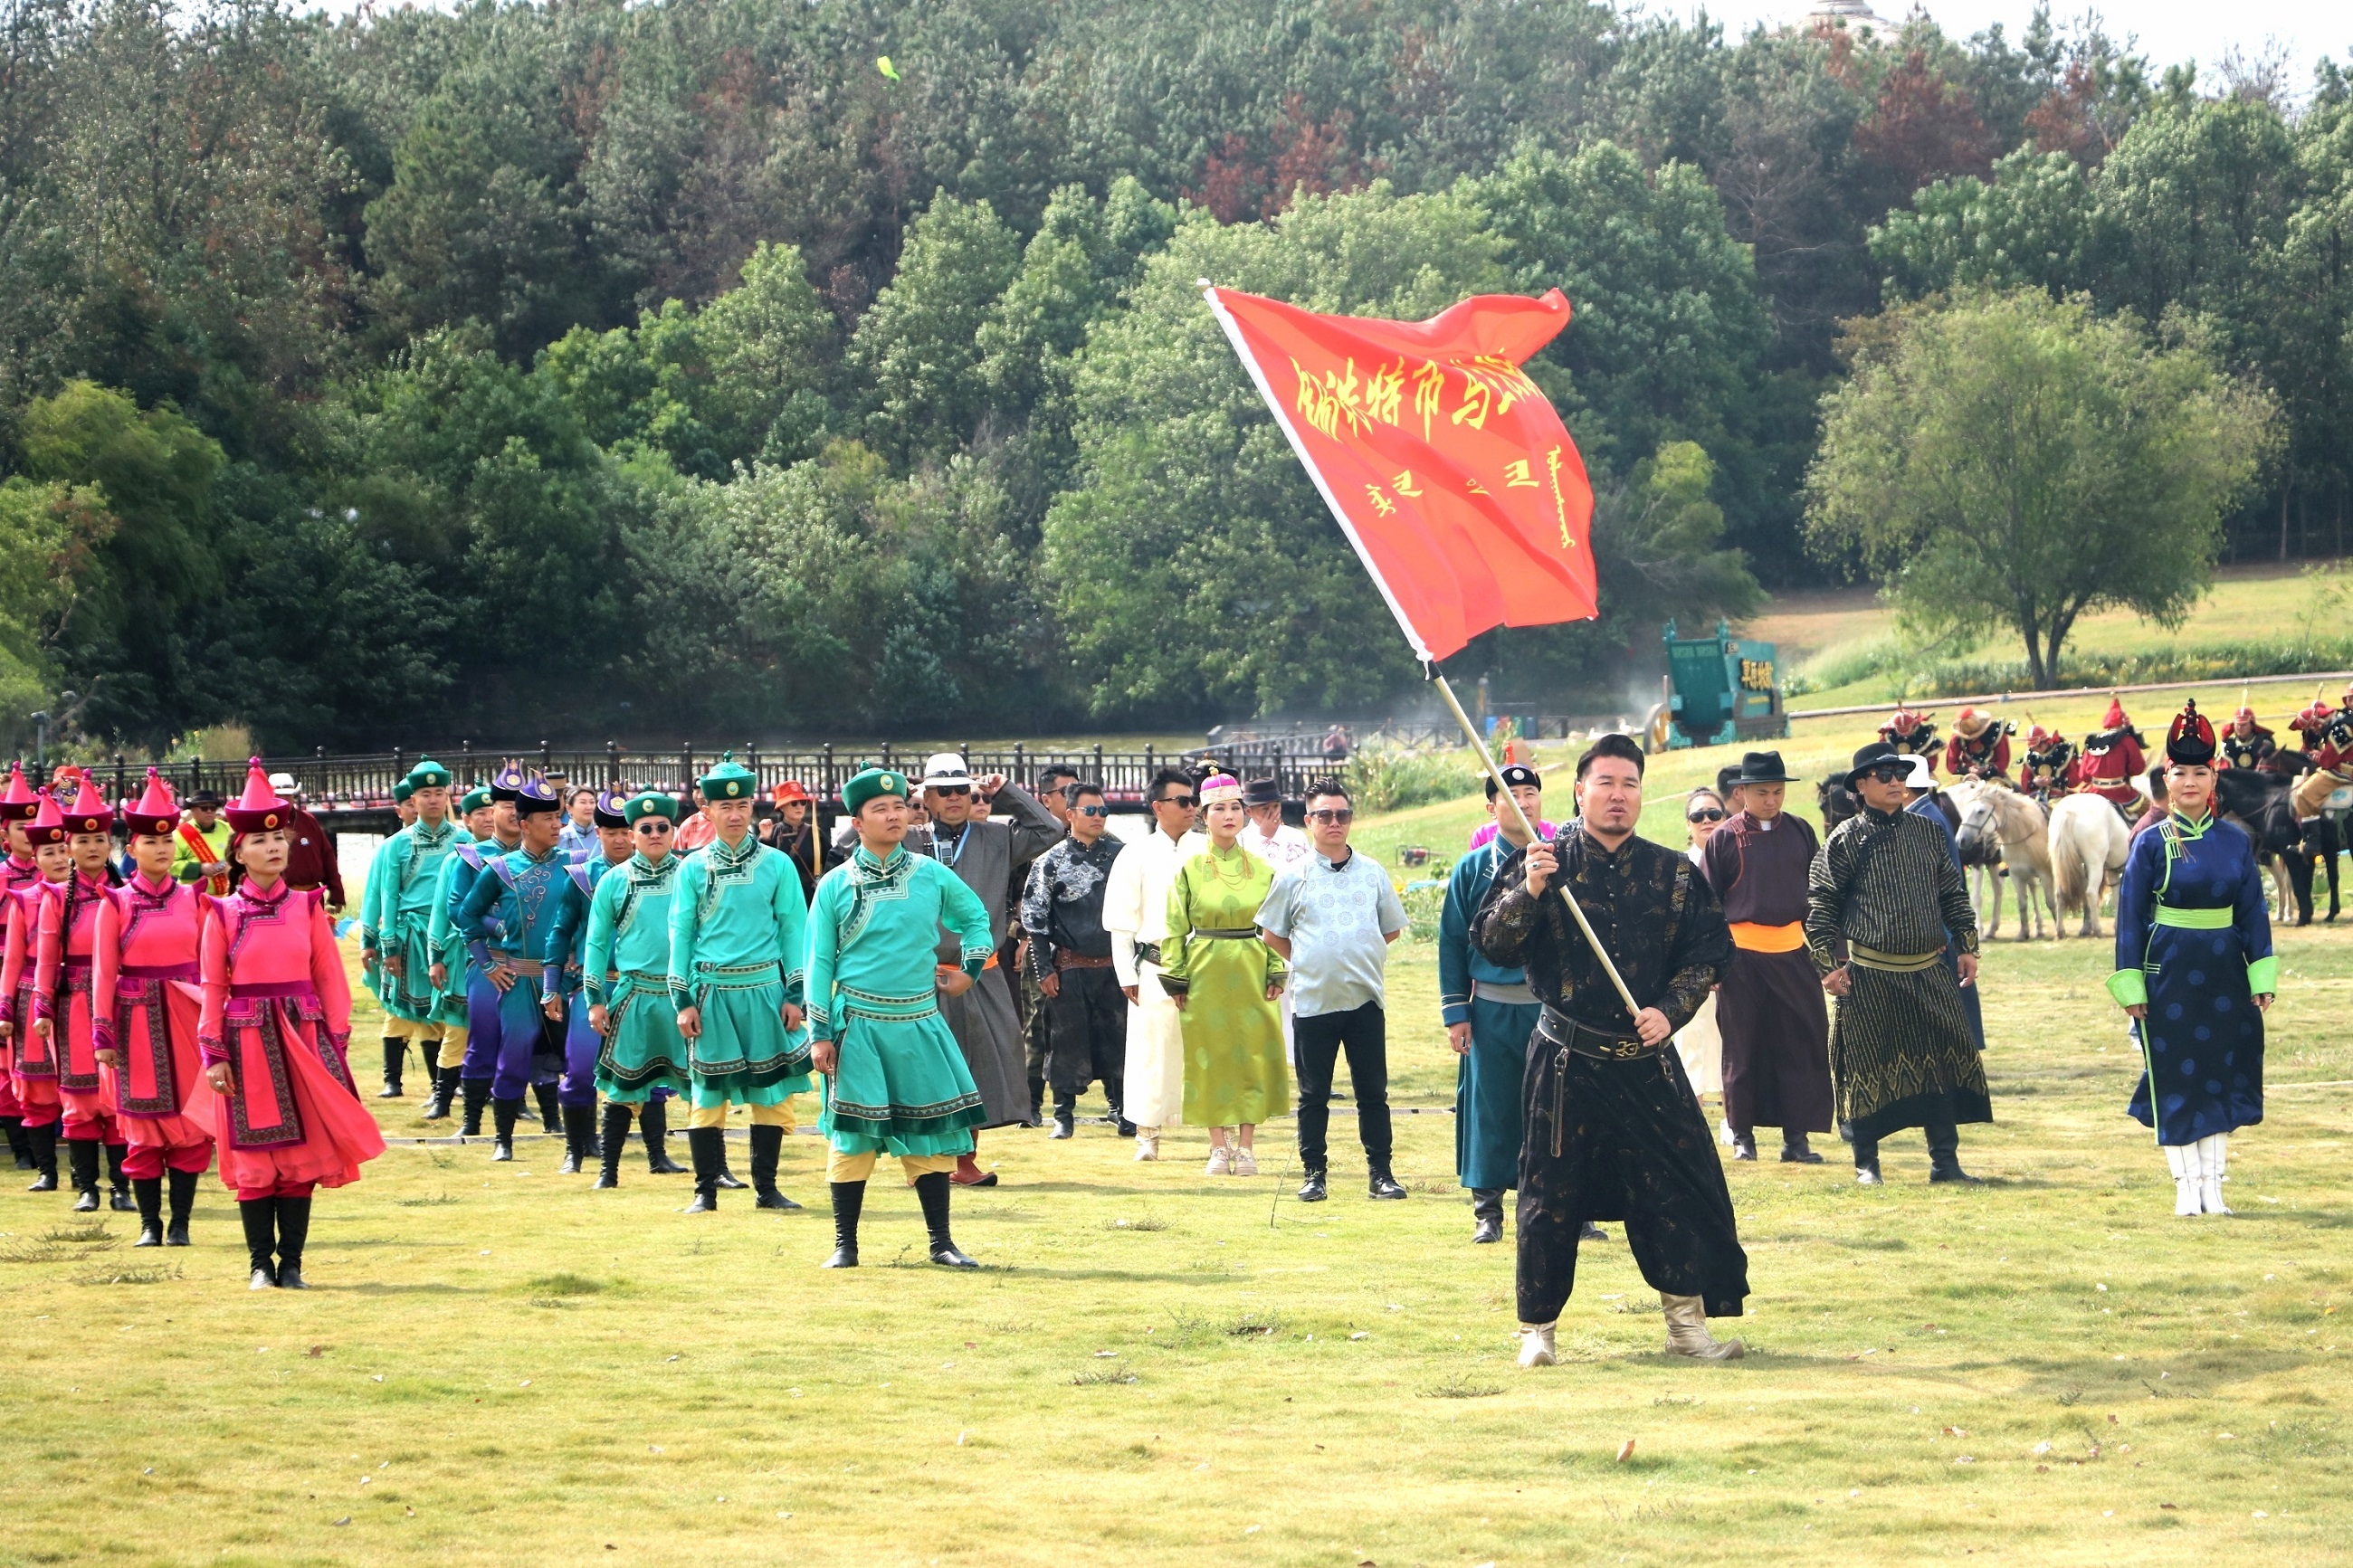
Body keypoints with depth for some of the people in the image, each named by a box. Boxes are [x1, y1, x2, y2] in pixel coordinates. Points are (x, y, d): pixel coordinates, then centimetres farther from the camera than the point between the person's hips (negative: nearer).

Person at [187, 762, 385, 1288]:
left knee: (302, 1153, 2)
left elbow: (330, 978, 5)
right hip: (248, 1042, -1)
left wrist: (336, 1043, -1)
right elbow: (213, 988, 1)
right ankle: (261, 1262, 8)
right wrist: (214, 1055, -5)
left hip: (302, 1040, 2)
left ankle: (291, 1261, 8)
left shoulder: (308, 907, 5)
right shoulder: (223, 914, 1)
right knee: (253, 1156, 0)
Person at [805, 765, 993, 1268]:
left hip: (920, 1024, 2)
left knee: (933, 1132, 1)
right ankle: (845, 1244, 6)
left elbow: (976, 919, 24)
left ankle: (941, 1241, 8)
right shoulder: (836, 885, 0)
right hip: (858, 1026, -2)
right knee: (852, 1134, -2)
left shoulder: (931, 876, 6)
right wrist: (820, 1034, -3)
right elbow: (819, 963, 1)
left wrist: (968, 971, 12)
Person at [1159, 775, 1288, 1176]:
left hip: (1251, 973, 1)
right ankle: (1219, 1147, 10)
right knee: (1210, 1057, 1)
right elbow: (1175, 928, 2)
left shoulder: (1262, 870, 5)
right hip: (1206, 974, -1)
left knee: (1252, 1056, 0)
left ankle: (1246, 1146, 7)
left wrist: (1275, 973, 0)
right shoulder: (1189, 869, 1)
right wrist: (1175, 978, -3)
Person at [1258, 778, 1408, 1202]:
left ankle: (1380, 1173, 8)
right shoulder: (1294, 877, 2)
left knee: (1373, 1093, 3)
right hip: (1313, 1002, -1)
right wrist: (1309, 962, 7)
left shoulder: (1372, 873, 7)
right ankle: (1314, 1172, 11)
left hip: (1365, 1000, 1)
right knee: (1314, 1095, 4)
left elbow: (1392, 929, 18)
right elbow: (1273, 935, 11)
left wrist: (1360, 956, 12)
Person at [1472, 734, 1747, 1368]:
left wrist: (1670, 1010, -6)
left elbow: (1710, 950, 9)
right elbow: (1492, 944, -6)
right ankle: (1537, 1328, 12)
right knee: (1551, 1191, 1)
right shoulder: (1541, 861, 0)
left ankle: (1686, 1320, 11)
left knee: (1679, 1184, 0)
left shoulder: (1673, 872, 6)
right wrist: (1528, 890, -22)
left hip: (1648, 1062, 2)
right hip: (1565, 1061, -2)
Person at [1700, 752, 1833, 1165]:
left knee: (1801, 1046, 0)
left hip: (1793, 952, 3)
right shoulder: (1724, 838, -1)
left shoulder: (1800, 832, 8)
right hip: (1741, 956, -3)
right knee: (1742, 1049, 4)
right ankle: (1742, 1134, 13)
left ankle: (1796, 1135, 5)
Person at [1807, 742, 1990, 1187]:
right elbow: (1819, 905, -3)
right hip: (1868, 976, -4)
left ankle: (1945, 1161, 6)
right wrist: (1828, 966, -9)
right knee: (1869, 1067, 1)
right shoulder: (1845, 840, -3)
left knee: (1945, 1060, 0)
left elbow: (1953, 895, 19)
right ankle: (1866, 1164, 10)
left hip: (1928, 971, 4)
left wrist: (1967, 947, 13)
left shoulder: (1927, 834, 12)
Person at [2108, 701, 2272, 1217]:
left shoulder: (2235, 842, 5)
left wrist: (2262, 976, 1)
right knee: (2174, 1082, -1)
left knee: (2221, 1078, 4)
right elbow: (2129, 917, -1)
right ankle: (2187, 1187, 7)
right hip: (2169, 975, -3)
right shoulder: (2151, 844, -3)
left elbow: (2254, 912, 8)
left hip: (2225, 975, 3)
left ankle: (2213, 1187, 11)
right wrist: (2130, 985, -6)